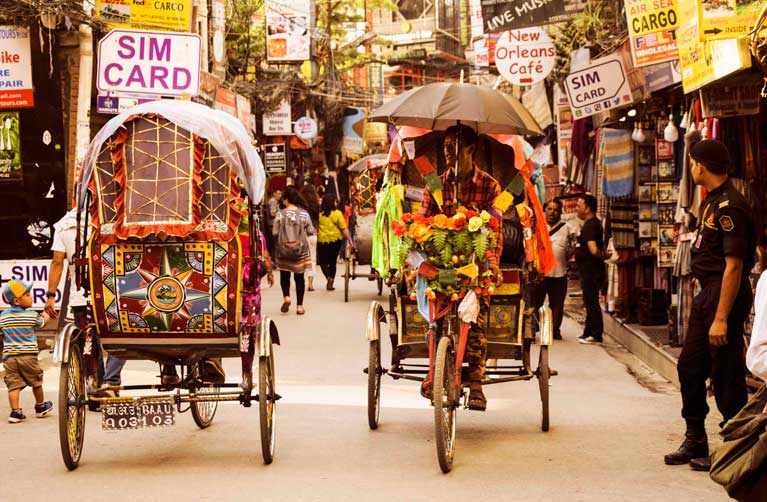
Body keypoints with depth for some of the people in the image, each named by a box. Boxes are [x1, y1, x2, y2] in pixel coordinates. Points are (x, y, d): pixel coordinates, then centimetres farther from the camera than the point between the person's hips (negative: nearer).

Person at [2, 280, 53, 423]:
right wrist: (46, 315, 35)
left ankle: (15, 411, -8)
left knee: (13, 384, 1)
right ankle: (41, 407, 31)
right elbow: (42, 322, 13)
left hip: (9, 356, 2)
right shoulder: (32, 316, -5)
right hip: (28, 356, -2)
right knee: (36, 383, 16)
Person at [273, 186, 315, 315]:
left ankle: (286, 297, -2)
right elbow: (310, 231, -3)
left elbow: (275, 233, -9)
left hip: (283, 249, 0)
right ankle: (299, 305, 9)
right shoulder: (304, 214, -7)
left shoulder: (280, 214, -9)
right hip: (300, 250, 0)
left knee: (284, 275, 18)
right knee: (299, 277, 8)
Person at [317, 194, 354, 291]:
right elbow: (344, 229, -9)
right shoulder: (337, 213, -10)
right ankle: (330, 284, 10)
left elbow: (316, 228, 1)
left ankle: (329, 277, -13)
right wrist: (350, 241, -3)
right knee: (332, 262, 15)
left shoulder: (319, 214, -8)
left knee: (323, 262, 13)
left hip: (322, 240, 0)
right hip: (335, 240, 0)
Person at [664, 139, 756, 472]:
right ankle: (695, 442, 24)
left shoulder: (730, 206, -18)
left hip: (725, 295, -10)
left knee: (725, 377, -3)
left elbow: (734, 265, -22)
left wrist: (721, 318, -25)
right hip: (706, 293, 10)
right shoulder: (711, 201, 13)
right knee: (689, 367, 14)